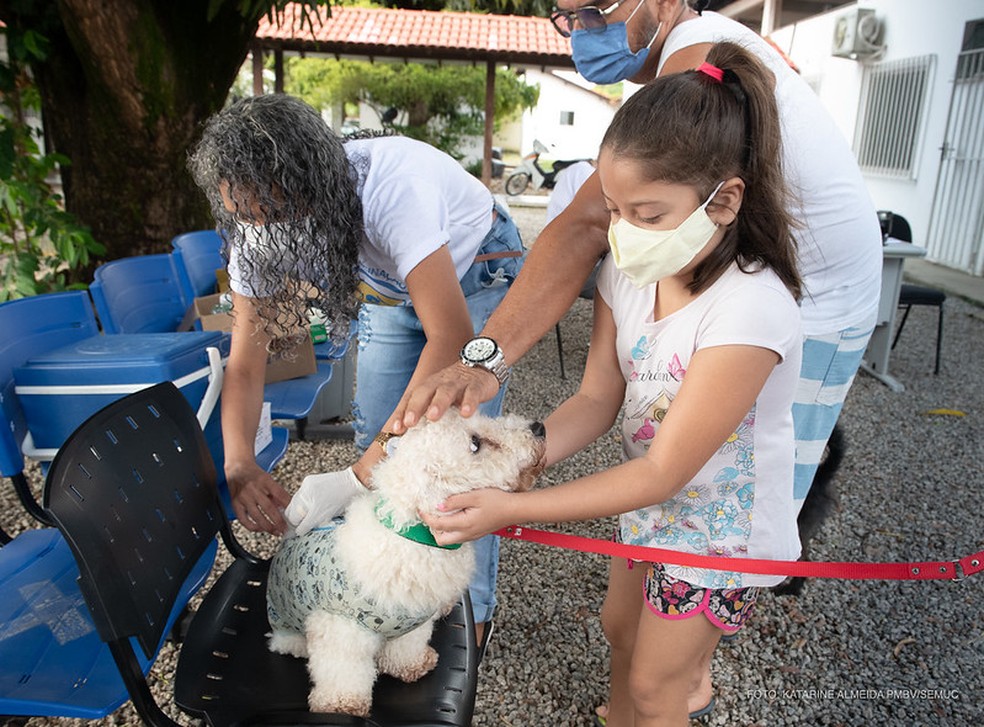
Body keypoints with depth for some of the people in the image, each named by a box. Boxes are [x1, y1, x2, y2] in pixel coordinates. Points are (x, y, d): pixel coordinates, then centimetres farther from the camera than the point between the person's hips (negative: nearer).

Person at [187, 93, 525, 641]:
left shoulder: (391, 187, -42)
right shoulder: (263, 222, -21)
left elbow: (453, 339, -46)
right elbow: (245, 362, -18)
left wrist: (355, 480, -47)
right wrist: (240, 466, -37)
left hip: (476, 272, -5)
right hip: (390, 283, 6)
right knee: (375, 438, 1)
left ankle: (472, 611, 10)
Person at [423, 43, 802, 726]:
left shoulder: (750, 310, -35)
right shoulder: (629, 269, -13)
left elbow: (662, 472, -30)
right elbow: (597, 398, -8)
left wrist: (511, 509, -34)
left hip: (723, 525, -6)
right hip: (652, 500, 6)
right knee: (621, 629, 25)